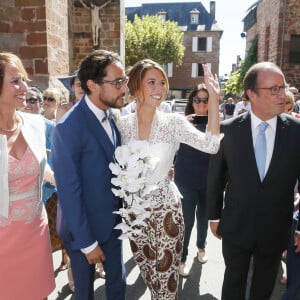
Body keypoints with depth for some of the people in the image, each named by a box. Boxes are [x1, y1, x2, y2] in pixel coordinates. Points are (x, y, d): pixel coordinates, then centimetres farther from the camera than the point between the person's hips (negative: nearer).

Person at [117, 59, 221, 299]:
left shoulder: (173, 122, -9)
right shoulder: (123, 124, -4)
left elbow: (211, 145, -21)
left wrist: (214, 98, -24)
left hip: (165, 207, -2)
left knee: (166, 276, 6)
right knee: (148, 272, 19)